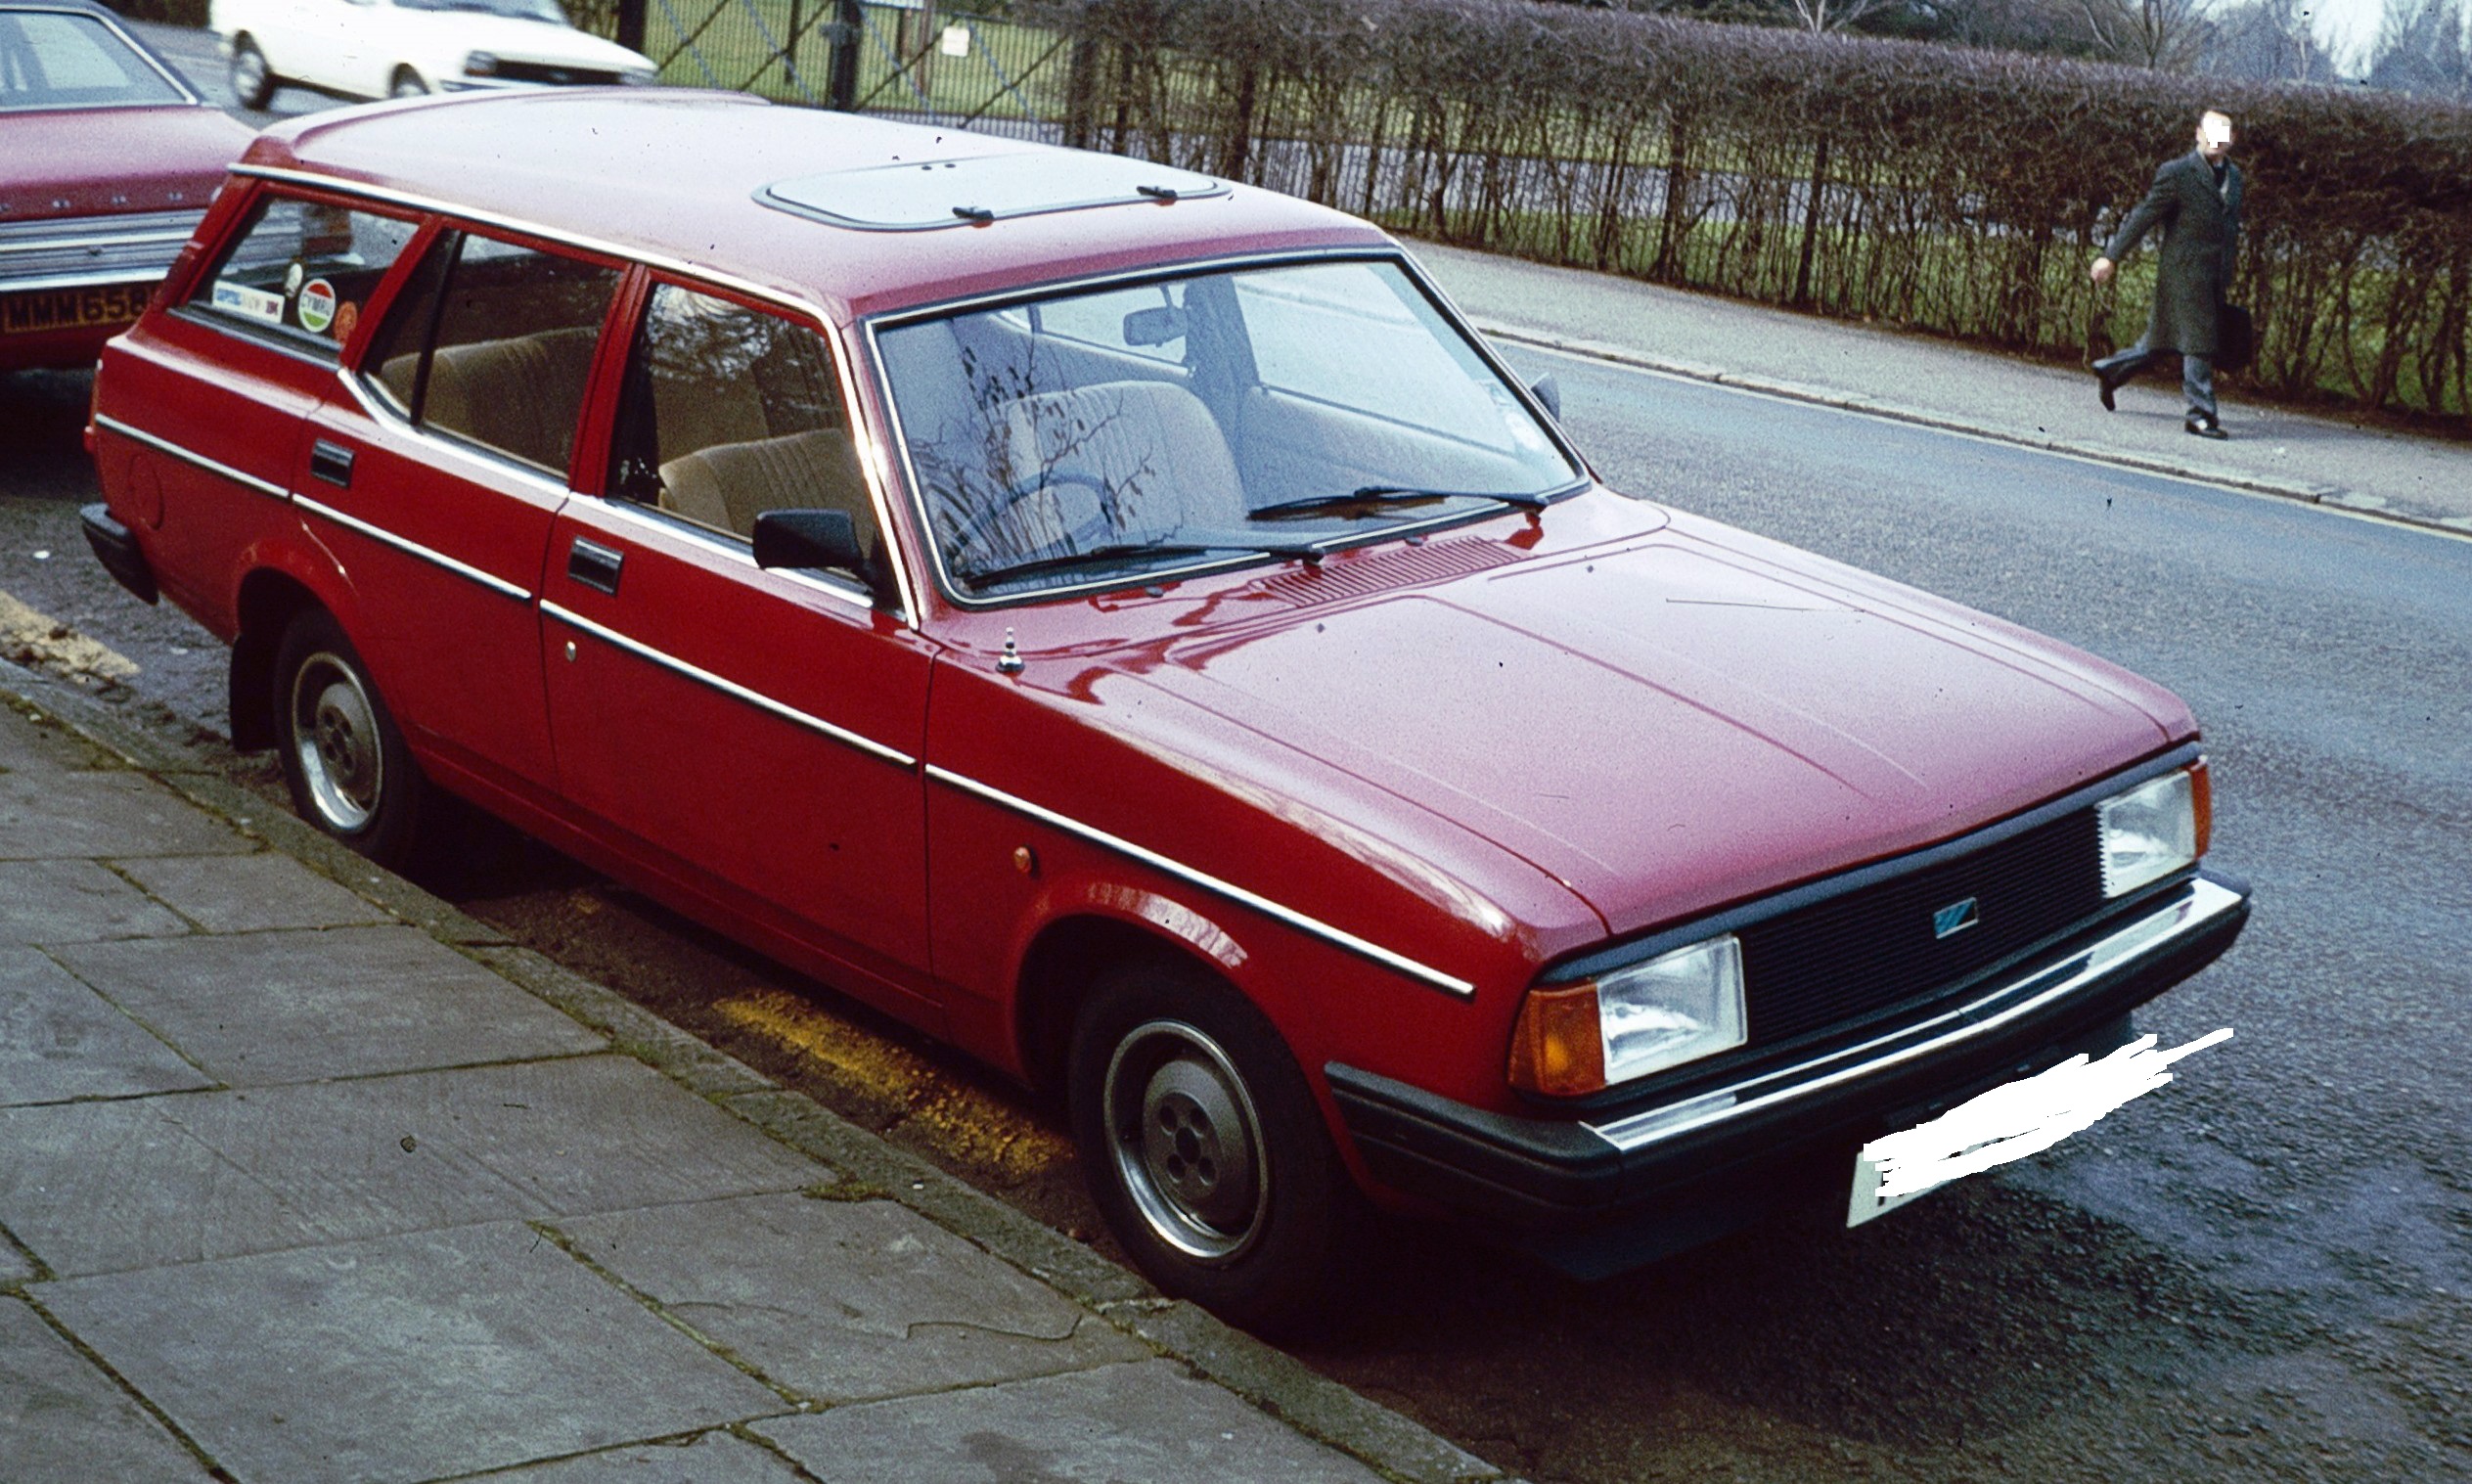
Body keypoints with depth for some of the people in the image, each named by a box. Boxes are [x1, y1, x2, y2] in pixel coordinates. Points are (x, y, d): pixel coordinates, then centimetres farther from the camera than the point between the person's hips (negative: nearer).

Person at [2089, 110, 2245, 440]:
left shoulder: (2233, 175, 12)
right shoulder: (2176, 173, -10)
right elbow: (2144, 216, -9)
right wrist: (2112, 256, -8)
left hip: (2214, 276, 7)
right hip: (2184, 272, -7)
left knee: (2163, 339, 15)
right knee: (2197, 341, -6)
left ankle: (2111, 371, 33)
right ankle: (2201, 413, 1)